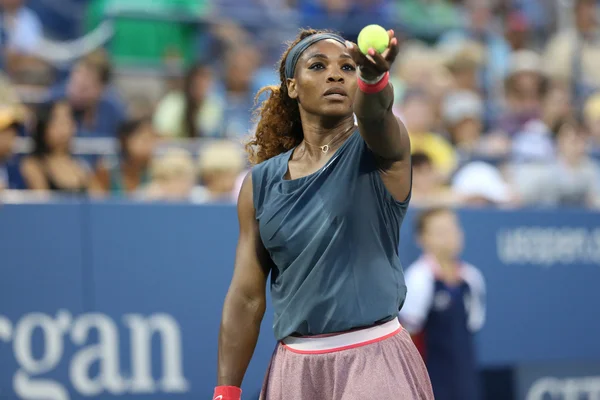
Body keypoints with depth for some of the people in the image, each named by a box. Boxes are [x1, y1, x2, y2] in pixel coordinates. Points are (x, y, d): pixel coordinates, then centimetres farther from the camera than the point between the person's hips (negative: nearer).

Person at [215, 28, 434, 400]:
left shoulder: (380, 149, -4)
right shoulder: (260, 183, 5)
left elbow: (375, 112, -30)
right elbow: (246, 298, 7)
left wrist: (373, 75, -53)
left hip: (374, 364, -3)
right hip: (294, 368, 3)